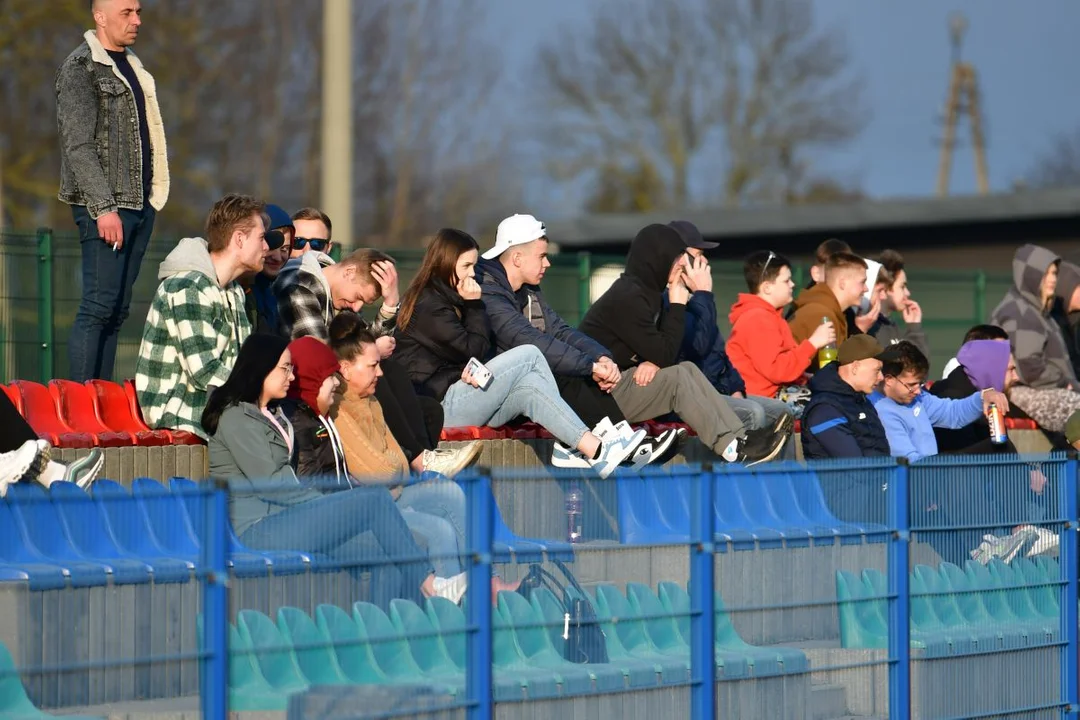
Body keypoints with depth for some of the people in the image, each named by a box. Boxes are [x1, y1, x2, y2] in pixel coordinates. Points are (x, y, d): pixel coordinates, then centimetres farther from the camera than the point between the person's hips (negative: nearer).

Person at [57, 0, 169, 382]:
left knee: (117, 309, 6)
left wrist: (151, 199, 14)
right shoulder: (80, 68, -7)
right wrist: (103, 207, -20)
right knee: (100, 305, -12)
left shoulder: (132, 67, 19)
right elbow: (78, 146, -14)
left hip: (139, 204, 8)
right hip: (104, 206, -8)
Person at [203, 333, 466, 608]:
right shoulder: (236, 417, -5)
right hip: (255, 531, -9)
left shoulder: (273, 417, 25)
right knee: (376, 500, -16)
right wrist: (327, 503, -12)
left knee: (387, 563, -11)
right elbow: (267, 484, -13)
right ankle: (428, 584, -9)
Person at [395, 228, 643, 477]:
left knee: (528, 385, -14)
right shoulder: (429, 305, -10)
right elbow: (473, 349, -11)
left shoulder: (442, 297, 20)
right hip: (439, 404, -9)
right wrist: (474, 305, -5)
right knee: (528, 355, -15)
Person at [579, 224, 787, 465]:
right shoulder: (627, 297, -19)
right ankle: (732, 448, -20)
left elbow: (657, 349, 12)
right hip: (601, 393, -9)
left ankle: (740, 437, -13)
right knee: (678, 377, -21)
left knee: (687, 370, -3)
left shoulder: (646, 290, 11)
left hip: (622, 380, 9)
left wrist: (653, 362, -12)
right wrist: (677, 305, -10)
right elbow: (665, 353, -17)